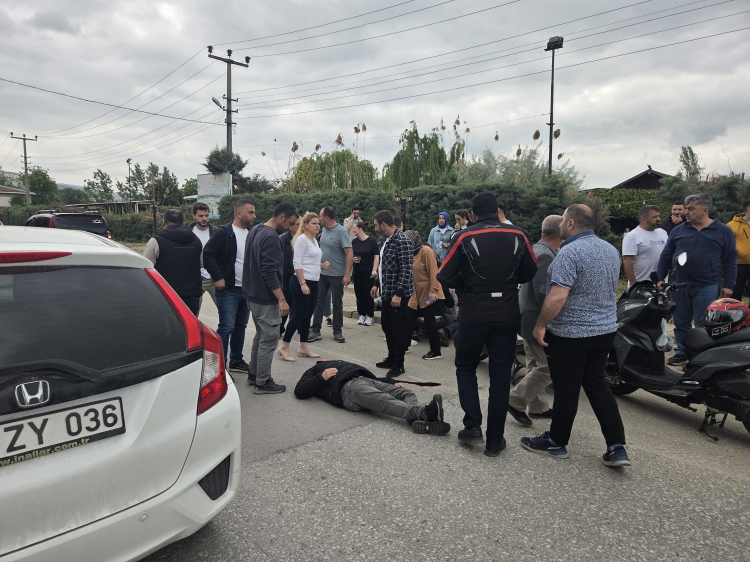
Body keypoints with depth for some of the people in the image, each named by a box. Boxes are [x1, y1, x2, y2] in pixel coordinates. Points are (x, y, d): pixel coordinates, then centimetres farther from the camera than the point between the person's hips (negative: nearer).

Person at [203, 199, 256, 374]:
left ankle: (236, 361, 27)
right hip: (228, 289, -7)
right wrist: (218, 278, -17)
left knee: (241, 326, 14)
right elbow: (207, 254, -15)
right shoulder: (224, 233, -11)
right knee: (226, 327, -6)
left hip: (247, 289, 7)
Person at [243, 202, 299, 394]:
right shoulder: (271, 237, -20)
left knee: (261, 335, 21)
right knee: (269, 339, -1)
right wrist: (282, 299, -23)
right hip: (266, 298, -10)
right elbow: (270, 272, -26)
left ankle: (253, 373, 30)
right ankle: (263, 383, 7)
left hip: (253, 295, 10)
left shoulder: (255, 231, 12)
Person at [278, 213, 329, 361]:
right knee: (299, 315, -5)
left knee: (307, 316, 11)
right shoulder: (302, 239, -11)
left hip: (313, 283, 9)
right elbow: (297, 263, -17)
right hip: (302, 282, -9)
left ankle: (303, 347, 18)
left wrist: (322, 265, 6)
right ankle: (284, 347, 6)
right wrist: (303, 284, -22)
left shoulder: (314, 241, 17)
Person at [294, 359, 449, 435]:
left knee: (406, 393, -18)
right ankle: (424, 411, -57)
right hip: (348, 387, -7)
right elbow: (300, 392, 10)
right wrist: (321, 377, -3)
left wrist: (391, 382, 15)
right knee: (385, 401, -33)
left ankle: (420, 421, -48)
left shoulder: (340, 364, 44)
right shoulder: (314, 371, 31)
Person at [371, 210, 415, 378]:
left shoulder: (402, 241, -18)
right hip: (387, 292, 10)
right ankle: (391, 358, 31)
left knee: (398, 329, 0)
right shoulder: (386, 240, 12)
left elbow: (406, 270, -22)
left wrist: (398, 293, -25)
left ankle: (399, 364, 12)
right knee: (386, 326, 17)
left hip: (398, 294, -10)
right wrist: (377, 284, 21)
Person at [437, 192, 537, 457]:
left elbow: (445, 276, -9)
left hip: (473, 314, -2)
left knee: (465, 367, 18)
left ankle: (473, 426, 8)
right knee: (500, 376, 10)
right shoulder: (518, 236, -2)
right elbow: (529, 272, 8)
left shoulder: (466, 237, -9)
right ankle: (494, 440, 15)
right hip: (507, 315, 2)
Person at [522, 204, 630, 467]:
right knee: (597, 384, 17)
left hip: (570, 333, -8)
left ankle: (556, 442, 22)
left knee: (567, 389, 5)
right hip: (605, 328, 8)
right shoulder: (611, 250, 8)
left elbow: (557, 297, -27)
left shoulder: (570, 253, -20)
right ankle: (617, 448, 14)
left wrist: (540, 325, -17)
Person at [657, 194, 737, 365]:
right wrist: (659, 280, 4)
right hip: (678, 286, 3)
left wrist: (728, 285, -1)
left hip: (706, 288, -2)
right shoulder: (679, 230, 6)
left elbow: (730, 261, 4)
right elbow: (666, 257, 9)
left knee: (703, 326, 2)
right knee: (681, 323, 11)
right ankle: (682, 352, 24)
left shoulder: (724, 232, 2)